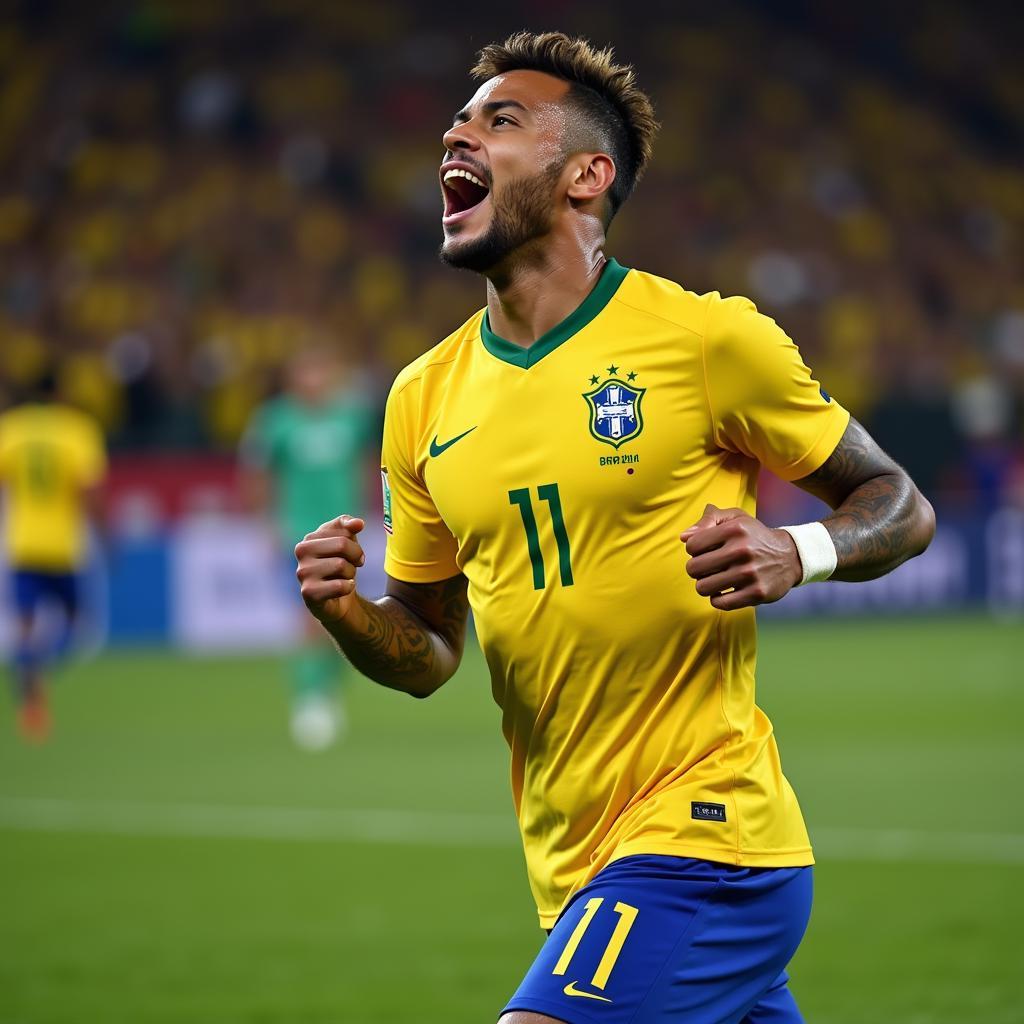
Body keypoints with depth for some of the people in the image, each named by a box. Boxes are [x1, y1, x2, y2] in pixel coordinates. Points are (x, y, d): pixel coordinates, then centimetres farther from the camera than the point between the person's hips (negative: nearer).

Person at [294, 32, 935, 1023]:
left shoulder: (705, 337, -6)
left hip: (700, 835, -6)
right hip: (572, 868, 6)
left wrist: (797, 554, -19)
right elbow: (428, 653, 17)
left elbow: (899, 505, 2)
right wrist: (347, 615, -5)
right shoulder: (424, 399, 9)